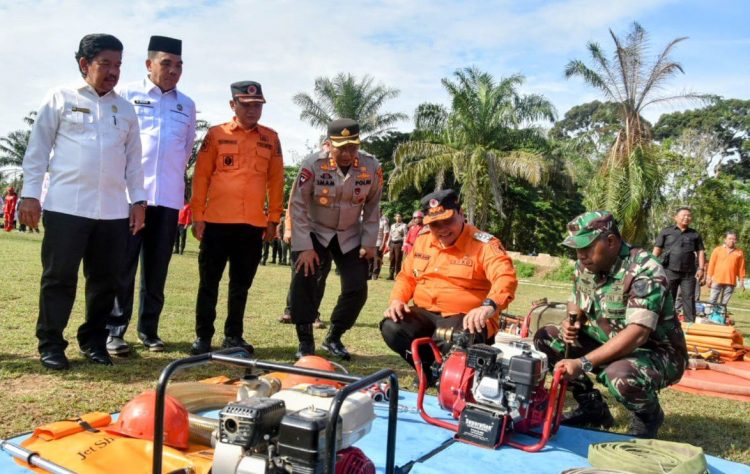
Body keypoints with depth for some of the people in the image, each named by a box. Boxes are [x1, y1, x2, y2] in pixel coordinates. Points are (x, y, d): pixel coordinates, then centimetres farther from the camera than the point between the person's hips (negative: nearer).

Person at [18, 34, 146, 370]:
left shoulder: (125, 109, 14)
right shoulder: (60, 99, 5)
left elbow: (133, 159, 14)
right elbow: (38, 150, 3)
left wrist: (138, 200, 7)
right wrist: (30, 194, -3)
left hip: (114, 211, 4)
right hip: (65, 207, -3)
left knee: (105, 280, 7)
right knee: (59, 278, 1)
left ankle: (94, 341, 20)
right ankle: (50, 344, 12)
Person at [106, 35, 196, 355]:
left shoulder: (187, 105, 15)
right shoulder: (128, 94, 5)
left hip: (169, 196, 3)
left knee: (157, 268, 7)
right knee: (123, 264, -2)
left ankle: (149, 329, 17)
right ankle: (116, 330, 6)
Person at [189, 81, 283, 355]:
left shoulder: (271, 138, 9)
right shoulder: (216, 134, 4)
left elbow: (276, 180, 10)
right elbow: (201, 176, 2)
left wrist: (274, 219, 7)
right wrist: (197, 215, -2)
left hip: (254, 224, 2)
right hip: (217, 221, -2)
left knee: (241, 283, 9)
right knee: (209, 281, 4)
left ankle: (233, 335, 20)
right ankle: (203, 336, 14)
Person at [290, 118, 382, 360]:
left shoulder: (372, 168, -16)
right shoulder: (313, 165, -24)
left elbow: (372, 208, -3)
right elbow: (298, 206, -18)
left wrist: (369, 243, -4)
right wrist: (304, 247, -20)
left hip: (350, 236, 2)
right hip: (314, 232, -2)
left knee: (357, 290, -4)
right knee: (303, 280, -17)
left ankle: (333, 338, 18)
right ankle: (305, 341, 1)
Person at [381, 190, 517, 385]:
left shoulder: (484, 244, -9)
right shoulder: (422, 241, 11)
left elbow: (505, 277, -25)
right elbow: (407, 277, 21)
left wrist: (489, 306, -45)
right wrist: (397, 300, -1)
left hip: (466, 318, -5)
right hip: (425, 314, 6)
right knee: (391, 328, -23)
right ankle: (429, 369, 4)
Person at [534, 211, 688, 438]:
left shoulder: (645, 271, -26)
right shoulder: (585, 266, -4)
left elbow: (637, 334, -35)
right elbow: (576, 304, 13)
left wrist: (583, 363, -38)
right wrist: (572, 324, -12)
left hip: (656, 353, -7)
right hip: (607, 345, 7)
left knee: (620, 376, -39)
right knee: (546, 338, -4)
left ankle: (649, 415, -1)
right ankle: (592, 407, 11)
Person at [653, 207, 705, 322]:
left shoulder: (695, 234, 14)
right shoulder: (666, 232, 7)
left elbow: (700, 252, 12)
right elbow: (657, 249, 6)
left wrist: (701, 268, 1)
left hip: (689, 273, 2)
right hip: (670, 271, -2)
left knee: (689, 298, 1)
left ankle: (690, 323, 4)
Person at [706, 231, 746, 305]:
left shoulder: (739, 253, 6)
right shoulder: (717, 250, 4)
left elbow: (741, 268, 8)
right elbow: (711, 264, 4)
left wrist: (741, 281, 6)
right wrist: (709, 277, 1)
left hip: (731, 282, 1)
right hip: (717, 280, -1)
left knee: (724, 303, 5)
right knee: (712, 301, -2)